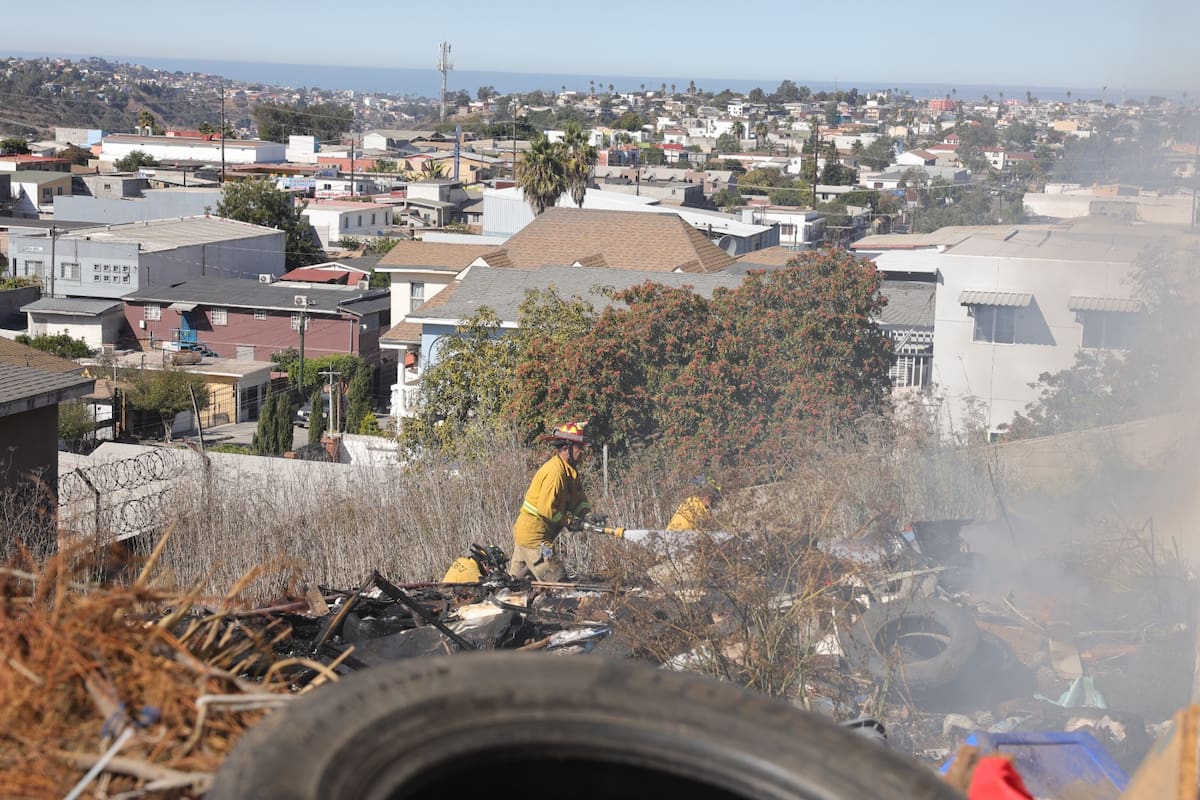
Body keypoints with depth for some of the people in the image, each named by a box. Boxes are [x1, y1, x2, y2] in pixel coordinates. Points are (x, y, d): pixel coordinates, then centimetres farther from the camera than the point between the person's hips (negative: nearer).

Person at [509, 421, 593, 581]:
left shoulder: (570, 472, 11)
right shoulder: (554, 472, -21)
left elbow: (579, 501, 12)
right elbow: (546, 510, -25)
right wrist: (571, 520, -14)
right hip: (534, 536, -10)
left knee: (515, 578, 17)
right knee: (557, 580, -9)